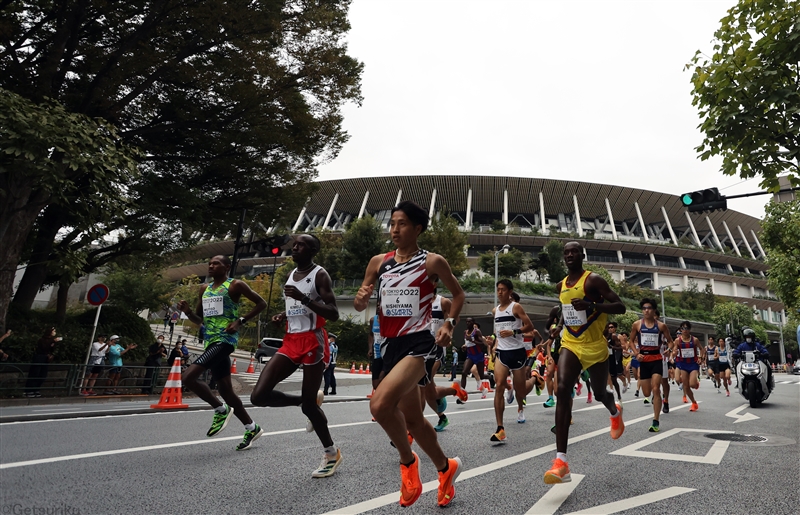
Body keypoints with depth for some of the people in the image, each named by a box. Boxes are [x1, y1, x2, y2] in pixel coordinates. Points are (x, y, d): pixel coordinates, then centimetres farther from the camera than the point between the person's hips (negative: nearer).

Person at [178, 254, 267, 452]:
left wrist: (241, 321, -13)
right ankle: (252, 428, 24)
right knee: (225, 390, 10)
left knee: (188, 377, -19)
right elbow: (199, 320, 22)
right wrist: (187, 311, 1)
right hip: (211, 342, 8)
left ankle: (221, 410, 0)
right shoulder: (204, 289, 17)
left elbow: (261, 303, -4)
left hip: (225, 340, -8)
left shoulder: (235, 285, -4)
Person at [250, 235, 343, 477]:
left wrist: (303, 298, -26)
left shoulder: (320, 275, -8)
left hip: (313, 342, -7)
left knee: (308, 404, 0)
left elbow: (333, 314, -17)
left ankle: (331, 454, 22)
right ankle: (309, 400, 20)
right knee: (259, 396, -4)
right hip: (290, 341, 7)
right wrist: (283, 317, 7)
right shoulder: (292, 274, 16)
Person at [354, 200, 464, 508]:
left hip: (418, 343, -6)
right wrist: (361, 300, -13)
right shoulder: (378, 262, 6)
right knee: (412, 418, 16)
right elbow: (359, 305, 10)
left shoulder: (432, 262, -6)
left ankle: (407, 461, 2)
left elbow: (458, 293, 7)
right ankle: (446, 468, 40)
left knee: (380, 404, -25)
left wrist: (449, 324, -6)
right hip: (392, 345, 6)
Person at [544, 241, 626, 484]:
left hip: (595, 347, -3)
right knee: (562, 391, -19)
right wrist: (559, 326, 10)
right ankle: (561, 461, -24)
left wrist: (593, 305, -31)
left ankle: (615, 412, 58)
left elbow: (620, 307, -15)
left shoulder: (593, 280, -11)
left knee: (599, 394, 15)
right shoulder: (561, 285, 9)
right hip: (570, 345, 4)